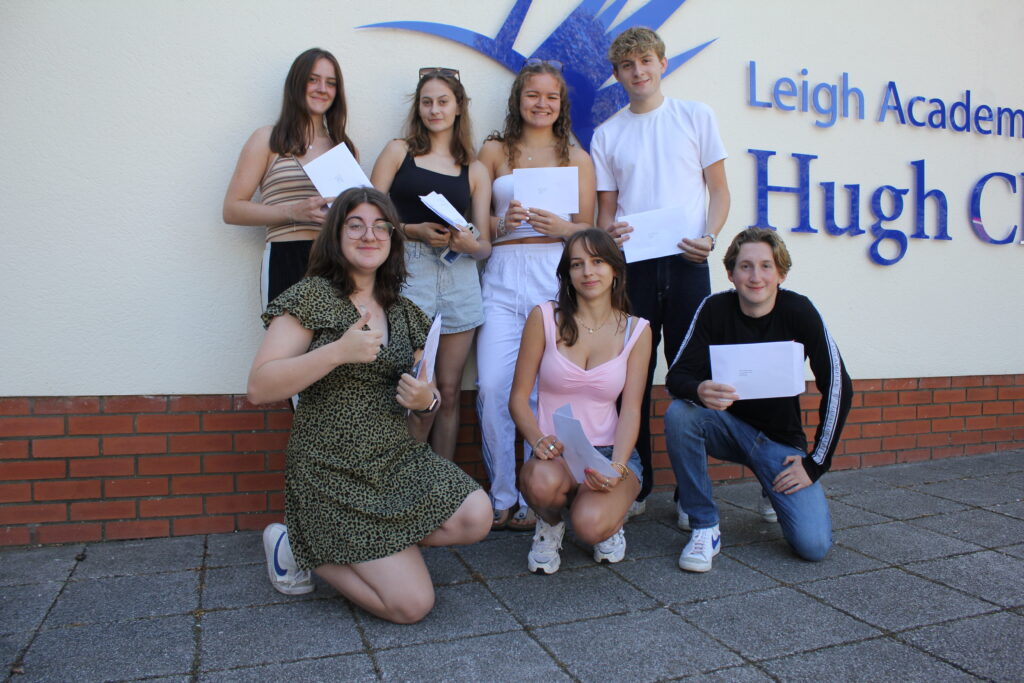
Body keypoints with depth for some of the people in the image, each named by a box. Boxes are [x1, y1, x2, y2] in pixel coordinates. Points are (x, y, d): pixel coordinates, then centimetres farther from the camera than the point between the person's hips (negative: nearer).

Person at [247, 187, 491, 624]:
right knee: (413, 604, -13)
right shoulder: (311, 297, -5)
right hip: (334, 473, -6)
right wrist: (339, 351, -24)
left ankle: (350, 543, 4)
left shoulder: (404, 313, 12)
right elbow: (259, 388, -15)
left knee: (477, 518, -20)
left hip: (401, 460, 6)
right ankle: (301, 548, 11)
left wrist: (425, 404, -5)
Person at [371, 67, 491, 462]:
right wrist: (415, 231, -12)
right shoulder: (398, 152, 10)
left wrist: (468, 243, -11)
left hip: (459, 279, 3)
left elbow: (485, 245, 11)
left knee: (449, 392, 5)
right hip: (407, 272, -2)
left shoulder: (475, 171, 16)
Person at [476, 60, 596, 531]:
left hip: (556, 276, 0)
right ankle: (502, 496, 7)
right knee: (492, 387, -9)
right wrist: (501, 222, -11)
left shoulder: (577, 158, 15)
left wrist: (560, 226, -10)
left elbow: (587, 227, 11)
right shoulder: (493, 151, 14)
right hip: (503, 276, 0)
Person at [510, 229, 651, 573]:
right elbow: (518, 397, -2)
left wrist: (618, 467, -19)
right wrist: (539, 441, -22)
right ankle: (549, 524, 3)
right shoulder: (544, 318, -2)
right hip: (556, 453, 0)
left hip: (610, 452, 1)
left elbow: (631, 408, -2)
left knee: (591, 526, -29)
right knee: (543, 481, -36)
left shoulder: (636, 330, 3)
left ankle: (611, 520, 12)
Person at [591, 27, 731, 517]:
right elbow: (606, 207, 13)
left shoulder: (696, 117, 9)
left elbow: (719, 190, 8)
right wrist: (609, 231, -10)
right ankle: (635, 484, 16)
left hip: (685, 262, -1)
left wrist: (710, 236, -10)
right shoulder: (607, 134, 12)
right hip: (632, 265, 1)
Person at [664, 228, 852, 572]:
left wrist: (815, 463, -13)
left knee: (814, 544, -16)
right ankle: (704, 527, -14)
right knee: (678, 413, -32)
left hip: (780, 438, 0)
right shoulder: (715, 308, -12)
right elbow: (677, 375, -15)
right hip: (727, 426, 1)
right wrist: (699, 391, -41)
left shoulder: (798, 311, -14)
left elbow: (838, 386, -12)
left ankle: (775, 494, 20)